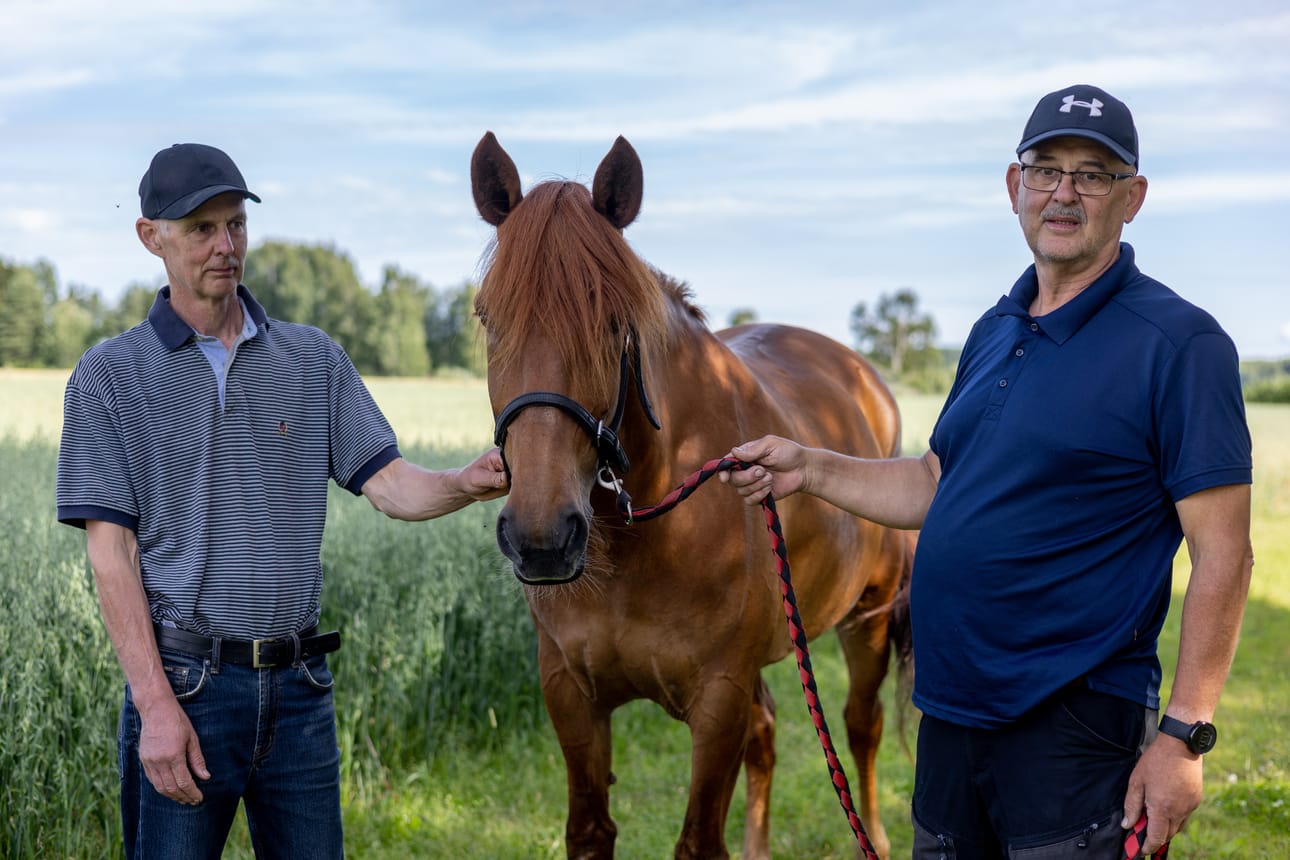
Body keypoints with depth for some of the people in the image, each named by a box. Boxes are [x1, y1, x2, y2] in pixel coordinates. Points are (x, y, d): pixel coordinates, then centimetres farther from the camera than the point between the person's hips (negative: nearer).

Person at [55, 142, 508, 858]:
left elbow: (387, 484, 2)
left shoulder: (313, 359, 9)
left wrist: (467, 483, -21)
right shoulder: (110, 375, -1)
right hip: (183, 681, -3)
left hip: (298, 687, 3)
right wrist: (157, 705, -14)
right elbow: (110, 552, -6)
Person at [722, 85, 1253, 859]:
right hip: (952, 710, 8)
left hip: (1074, 723, -8)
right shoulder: (994, 332, 12)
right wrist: (809, 469, 9)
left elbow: (1223, 554, -15)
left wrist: (1184, 736, -20)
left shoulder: (1179, 343, -12)